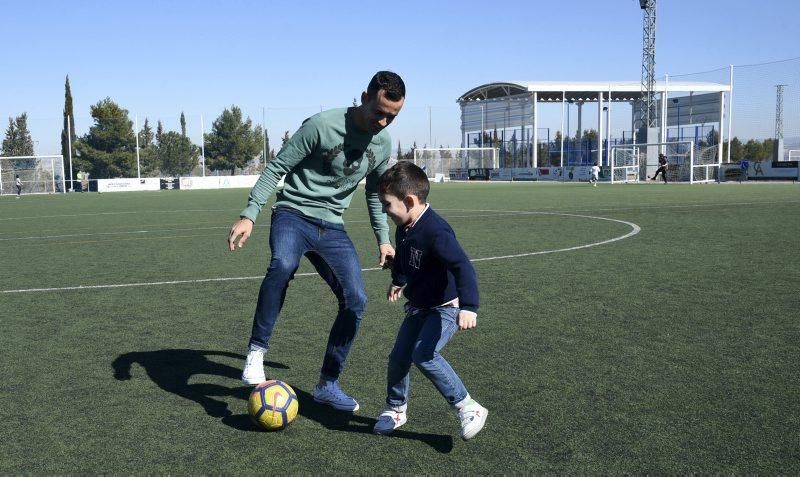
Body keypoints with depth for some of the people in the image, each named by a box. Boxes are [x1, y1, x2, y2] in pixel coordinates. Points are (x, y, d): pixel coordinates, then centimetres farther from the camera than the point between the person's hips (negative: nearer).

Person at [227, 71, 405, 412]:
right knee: (283, 265, -38)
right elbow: (276, 168, -12)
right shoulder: (322, 125, -16)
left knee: (355, 300, -7)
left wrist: (383, 238, 17)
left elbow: (375, 192, 20)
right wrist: (249, 215, -19)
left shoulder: (383, 144, 4)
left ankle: (327, 385, 10)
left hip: (331, 227, 6)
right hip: (293, 214, -5)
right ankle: (256, 352, -20)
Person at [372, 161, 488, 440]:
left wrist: (468, 307, -47)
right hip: (418, 307, 8)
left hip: (445, 308, -8)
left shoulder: (435, 232, -29)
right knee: (398, 357, 8)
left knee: (423, 355, -25)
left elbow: (463, 267, -36)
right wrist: (398, 281, 39)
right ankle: (395, 409, 32)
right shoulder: (404, 229, 0)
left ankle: (468, 408, -14)